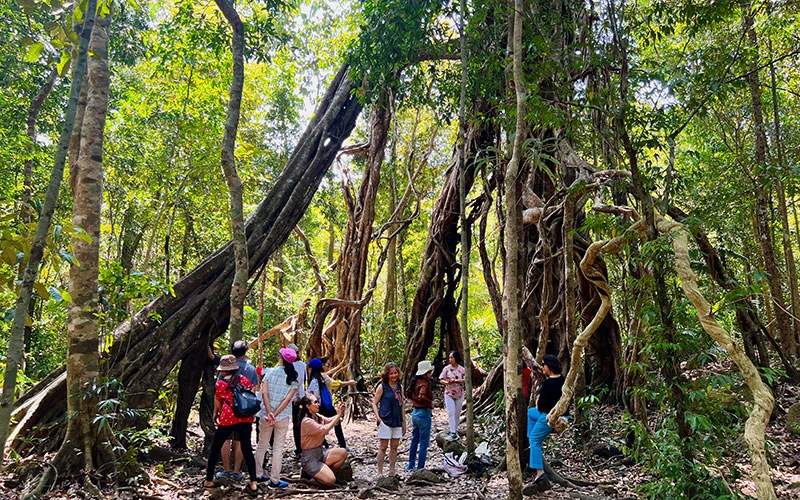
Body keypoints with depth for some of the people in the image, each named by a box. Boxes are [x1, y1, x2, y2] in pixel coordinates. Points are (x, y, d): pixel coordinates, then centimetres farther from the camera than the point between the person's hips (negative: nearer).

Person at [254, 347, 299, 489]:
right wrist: (275, 415, -13)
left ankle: (258, 475, 26)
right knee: (278, 448, 6)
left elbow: (264, 393, -12)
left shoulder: (270, 373, -3)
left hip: (266, 415, 1)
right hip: (283, 417, -1)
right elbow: (288, 399, -13)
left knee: (262, 446, 16)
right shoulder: (293, 378, -4)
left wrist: (269, 413, -15)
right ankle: (274, 480, 10)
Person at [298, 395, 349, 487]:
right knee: (330, 480, -17)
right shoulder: (307, 421, -21)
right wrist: (338, 415, -28)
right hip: (310, 458, -8)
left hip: (320, 452, 8)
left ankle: (324, 473, 8)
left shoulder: (317, 416, 5)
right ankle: (309, 473, 7)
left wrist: (339, 413, -21)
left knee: (343, 453, -8)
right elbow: (324, 430, -29)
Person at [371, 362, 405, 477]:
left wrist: (404, 422, 14)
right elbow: (374, 403, -3)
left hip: (397, 421, 5)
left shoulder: (400, 387, 8)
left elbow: (401, 405, 14)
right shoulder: (382, 387, -5)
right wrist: (377, 417, -18)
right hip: (385, 421, -4)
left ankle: (392, 471, 20)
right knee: (383, 447, 0)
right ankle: (380, 472, 9)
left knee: (394, 447, 10)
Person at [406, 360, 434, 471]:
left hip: (415, 412, 9)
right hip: (424, 414, -9)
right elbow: (421, 397, -35)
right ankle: (420, 468, 8)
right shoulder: (424, 384, -20)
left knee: (414, 440, 20)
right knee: (424, 443, 2)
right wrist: (430, 403, -20)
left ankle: (411, 465, 29)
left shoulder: (416, 382, 7)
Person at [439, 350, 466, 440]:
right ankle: (453, 432, -13)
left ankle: (455, 430, 25)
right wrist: (446, 382, -22)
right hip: (449, 393, -2)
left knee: (457, 413, 10)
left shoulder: (462, 369, -1)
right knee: (451, 413, -11)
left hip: (459, 394, 2)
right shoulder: (446, 368, -2)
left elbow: (465, 379, -7)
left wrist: (455, 381, -21)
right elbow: (441, 379, -1)